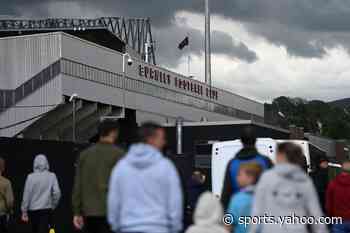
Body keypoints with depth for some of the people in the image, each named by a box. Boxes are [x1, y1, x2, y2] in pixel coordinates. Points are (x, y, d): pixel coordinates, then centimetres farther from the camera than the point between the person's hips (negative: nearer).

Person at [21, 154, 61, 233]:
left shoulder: (31, 177, -4)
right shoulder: (51, 176, -3)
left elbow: (27, 195, -3)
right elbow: (57, 193, -5)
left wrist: (24, 211, 3)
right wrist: (53, 206, 10)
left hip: (33, 210, 1)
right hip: (46, 209, -1)